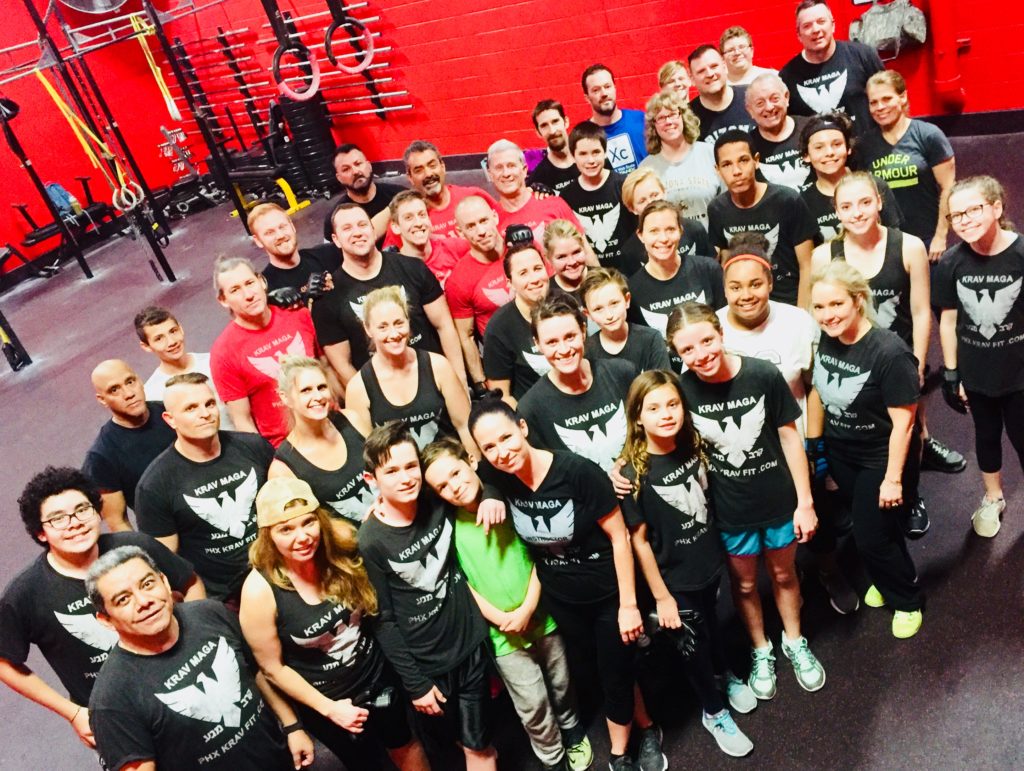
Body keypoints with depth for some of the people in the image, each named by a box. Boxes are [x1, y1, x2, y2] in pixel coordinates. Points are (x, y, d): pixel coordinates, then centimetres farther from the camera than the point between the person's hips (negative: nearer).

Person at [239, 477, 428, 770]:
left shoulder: (341, 543, -20)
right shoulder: (260, 590, -27)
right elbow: (272, 668, -14)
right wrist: (329, 708, -11)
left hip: (377, 675, 3)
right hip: (324, 699, -3)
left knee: (406, 746, 26)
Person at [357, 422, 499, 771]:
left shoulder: (439, 504, -9)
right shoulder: (371, 541, -18)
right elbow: (383, 620, -12)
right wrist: (415, 683, -10)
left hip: (470, 642, 3)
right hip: (424, 663, -2)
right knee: (445, 736, 17)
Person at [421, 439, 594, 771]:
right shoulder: (449, 528, -13)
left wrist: (527, 609, -13)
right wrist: (500, 618, -15)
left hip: (543, 618, 2)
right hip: (503, 636, -2)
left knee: (561, 686, 21)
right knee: (533, 706, 7)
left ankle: (574, 733, 49)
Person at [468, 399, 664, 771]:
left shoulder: (577, 471, -28)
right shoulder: (497, 479, -16)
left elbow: (619, 535, -18)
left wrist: (628, 603, -15)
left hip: (608, 594, -4)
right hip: (560, 601, 4)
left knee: (615, 675, 12)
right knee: (605, 671, 21)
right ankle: (646, 729, 46)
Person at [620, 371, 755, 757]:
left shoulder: (692, 446, -11)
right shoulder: (634, 473, -26)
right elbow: (639, 540, -19)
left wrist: (722, 546, 12)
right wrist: (661, 596, -14)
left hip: (709, 562, 5)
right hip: (674, 577, -5)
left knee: (711, 624, 28)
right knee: (693, 643, 16)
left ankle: (724, 675, 57)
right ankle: (714, 712, 41)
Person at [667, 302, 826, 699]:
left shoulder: (764, 375, -21)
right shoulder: (681, 390, -20)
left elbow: (789, 436, -9)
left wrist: (805, 501, -5)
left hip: (779, 499, 0)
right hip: (729, 510, 0)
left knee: (784, 574, 23)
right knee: (744, 584, 20)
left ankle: (794, 642, 50)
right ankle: (761, 651, 47)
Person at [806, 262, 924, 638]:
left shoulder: (890, 352, -28)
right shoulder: (825, 342, -10)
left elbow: (903, 422, -22)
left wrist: (893, 478, -18)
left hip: (881, 460, -5)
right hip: (839, 455, 5)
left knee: (872, 536, 4)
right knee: (865, 526, 21)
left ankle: (908, 601, 32)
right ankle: (885, 581, 49)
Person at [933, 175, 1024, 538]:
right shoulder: (950, 263, -11)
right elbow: (948, 321, -2)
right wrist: (950, 375, 1)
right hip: (975, 371, 3)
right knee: (986, 434, 21)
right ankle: (993, 498, 44)